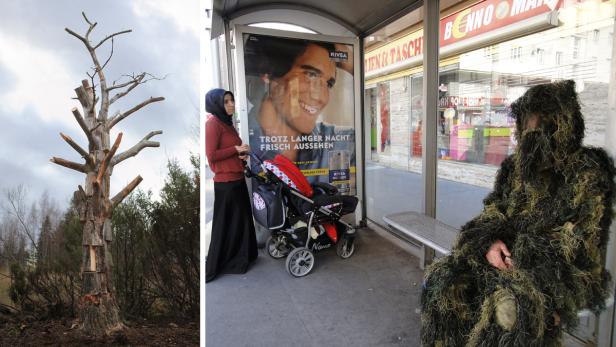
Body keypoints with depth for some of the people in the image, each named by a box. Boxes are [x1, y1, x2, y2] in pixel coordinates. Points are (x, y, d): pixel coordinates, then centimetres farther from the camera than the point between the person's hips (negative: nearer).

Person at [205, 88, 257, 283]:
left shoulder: (227, 122, 15)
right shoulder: (212, 124, -14)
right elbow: (211, 155, -20)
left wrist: (241, 154, 1)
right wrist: (236, 149, -15)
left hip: (237, 179, 9)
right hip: (226, 182, -9)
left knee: (241, 219, 17)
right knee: (226, 224, 1)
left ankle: (240, 258, 33)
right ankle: (214, 266, 17)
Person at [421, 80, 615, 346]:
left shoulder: (588, 172, -5)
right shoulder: (515, 165, 10)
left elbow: (582, 238, -10)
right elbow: (493, 209, 9)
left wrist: (528, 256, -20)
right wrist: (492, 241, -12)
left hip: (566, 267, -4)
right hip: (508, 253, 5)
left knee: (513, 302, -36)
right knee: (442, 279, -17)